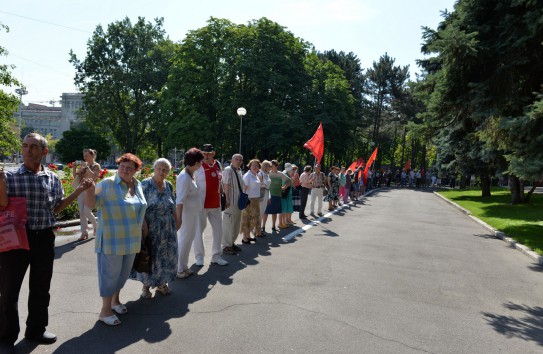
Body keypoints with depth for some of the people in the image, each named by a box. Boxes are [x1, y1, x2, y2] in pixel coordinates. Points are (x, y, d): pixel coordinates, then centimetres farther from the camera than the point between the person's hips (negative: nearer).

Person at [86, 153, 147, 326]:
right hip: (112, 238, -7)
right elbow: (91, 204, -17)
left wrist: (143, 223, 19)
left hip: (131, 238, 7)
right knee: (111, 272, 2)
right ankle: (105, 310, 17)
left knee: (124, 271, 19)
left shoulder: (137, 185, 6)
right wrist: (90, 190, -35)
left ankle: (115, 300, 40)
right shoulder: (108, 184, -14)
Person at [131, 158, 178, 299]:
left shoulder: (169, 185, 6)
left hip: (167, 229, 5)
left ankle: (161, 283, 30)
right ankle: (146, 285, 23)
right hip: (150, 228, -5)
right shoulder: (145, 184, -9)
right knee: (149, 255, 6)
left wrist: (177, 222, 9)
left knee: (165, 255, 13)